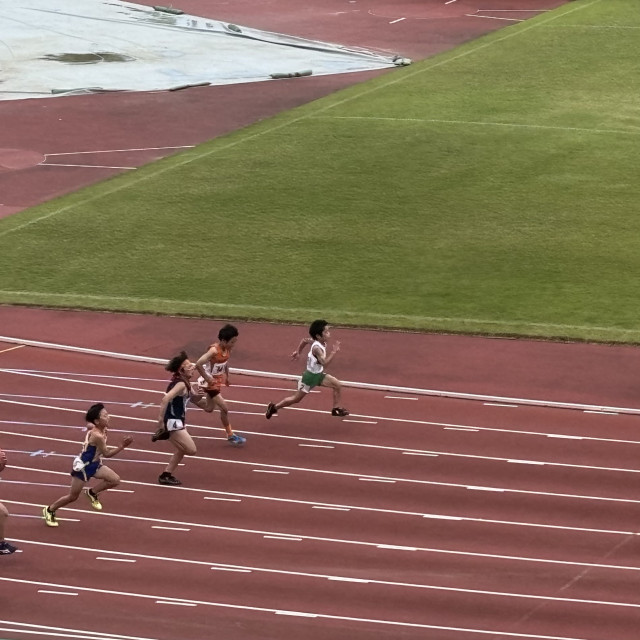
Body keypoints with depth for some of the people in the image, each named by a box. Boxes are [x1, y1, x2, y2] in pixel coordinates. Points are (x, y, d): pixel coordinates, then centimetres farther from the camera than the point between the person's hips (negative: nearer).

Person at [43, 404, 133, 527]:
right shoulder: (98, 436, -33)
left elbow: (88, 423, 17)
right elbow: (106, 454, -23)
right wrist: (122, 446, -27)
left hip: (94, 463, 9)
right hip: (83, 466, -9)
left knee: (115, 480, -3)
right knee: (73, 496, 4)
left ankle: (92, 493, 17)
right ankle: (50, 510, 25)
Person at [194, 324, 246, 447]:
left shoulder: (227, 349, -6)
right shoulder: (214, 350, -30)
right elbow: (198, 364, -36)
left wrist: (227, 376, 14)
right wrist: (207, 378, -28)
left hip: (218, 381, 9)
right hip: (209, 383, -9)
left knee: (209, 409, 23)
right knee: (224, 408, -6)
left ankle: (191, 397, 41)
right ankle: (230, 435, 6)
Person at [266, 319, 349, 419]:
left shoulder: (319, 342, -4)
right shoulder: (317, 348, -31)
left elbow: (304, 340, 12)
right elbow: (324, 362, -42)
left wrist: (298, 352, 22)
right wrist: (334, 352, -39)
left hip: (319, 374, 8)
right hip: (310, 376, -8)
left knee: (338, 385, 0)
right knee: (296, 399, 4)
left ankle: (336, 408, 13)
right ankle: (274, 407, 19)